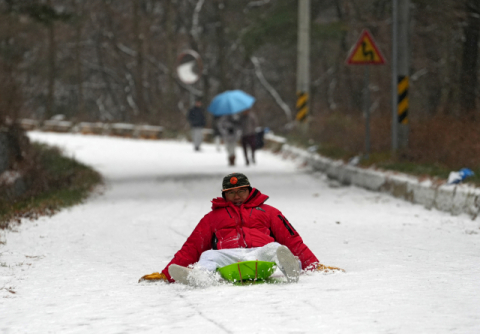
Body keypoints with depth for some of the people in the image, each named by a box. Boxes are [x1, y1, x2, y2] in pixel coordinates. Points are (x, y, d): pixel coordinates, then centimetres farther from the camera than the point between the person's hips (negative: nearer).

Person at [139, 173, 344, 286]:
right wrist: (165, 274, 14)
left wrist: (315, 266, 10)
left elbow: (293, 241, 23)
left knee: (274, 248, -34)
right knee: (209, 256, -31)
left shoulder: (267, 212, 29)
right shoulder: (213, 217, 31)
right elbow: (191, 248, 26)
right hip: (228, 255, 1)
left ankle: (289, 268, -68)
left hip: (260, 252, -1)